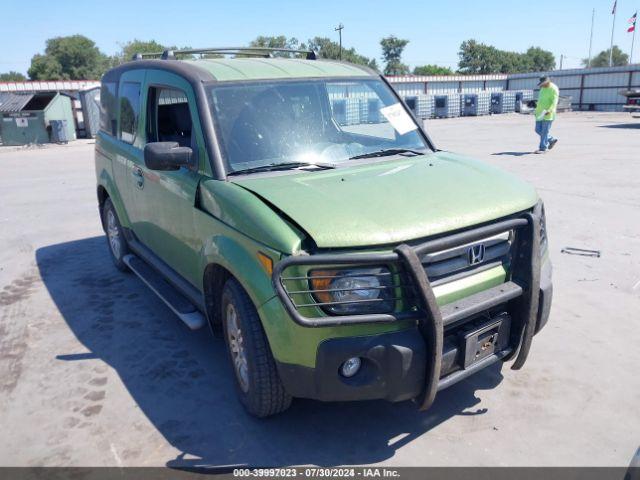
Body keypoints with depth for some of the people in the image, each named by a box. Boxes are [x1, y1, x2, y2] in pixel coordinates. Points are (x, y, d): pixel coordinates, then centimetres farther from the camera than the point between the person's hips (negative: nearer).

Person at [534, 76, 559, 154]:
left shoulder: (553, 89, -11)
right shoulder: (543, 88, 14)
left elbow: (554, 101, -19)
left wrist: (549, 110, -34)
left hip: (548, 113, -9)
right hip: (540, 113, 9)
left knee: (545, 131, -7)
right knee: (538, 130, 9)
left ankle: (543, 148, -3)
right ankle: (552, 140, 26)